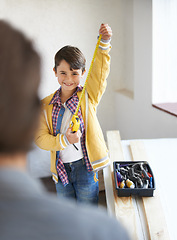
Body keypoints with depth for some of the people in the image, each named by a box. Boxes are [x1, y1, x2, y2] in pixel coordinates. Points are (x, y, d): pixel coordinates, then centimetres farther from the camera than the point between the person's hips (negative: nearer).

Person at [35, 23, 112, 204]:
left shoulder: (88, 96, -5)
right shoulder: (46, 105, -2)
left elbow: (100, 71, -19)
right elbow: (40, 137, -5)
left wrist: (104, 42, -34)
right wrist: (64, 140, -22)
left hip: (85, 166, -2)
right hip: (60, 168, 2)